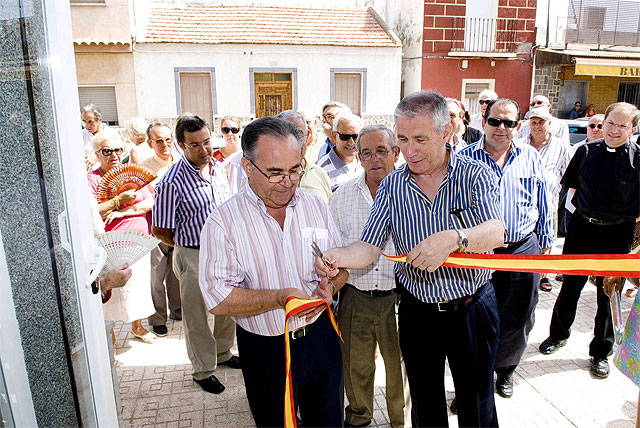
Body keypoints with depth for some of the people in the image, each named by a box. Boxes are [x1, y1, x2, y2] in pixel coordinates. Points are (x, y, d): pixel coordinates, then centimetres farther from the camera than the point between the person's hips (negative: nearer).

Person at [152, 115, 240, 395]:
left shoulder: (218, 168, 1)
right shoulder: (172, 182, -20)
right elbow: (160, 230, -13)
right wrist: (189, 245, -2)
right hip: (194, 257, -6)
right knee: (197, 317, 10)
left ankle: (223, 353, 45)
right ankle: (203, 370, 30)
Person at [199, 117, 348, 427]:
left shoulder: (316, 206, -1)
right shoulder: (223, 221, -14)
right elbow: (218, 299, -19)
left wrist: (330, 287, -13)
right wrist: (279, 297, -30)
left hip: (320, 338, 3)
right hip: (265, 351, -3)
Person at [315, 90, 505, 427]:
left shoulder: (475, 176, -11)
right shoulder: (391, 186, -5)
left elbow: (495, 233, -26)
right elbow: (369, 247, -10)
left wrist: (453, 239, -46)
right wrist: (338, 256, -32)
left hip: (473, 308, -2)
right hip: (417, 311, 2)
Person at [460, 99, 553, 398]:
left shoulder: (531, 157, 5)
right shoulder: (465, 159, -3)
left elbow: (543, 205, 12)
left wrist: (545, 244, 13)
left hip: (524, 251, 3)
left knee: (518, 319, 14)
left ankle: (504, 371, 39)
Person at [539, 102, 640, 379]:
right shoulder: (586, 151, 1)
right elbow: (572, 183, 16)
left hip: (617, 234, -2)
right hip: (582, 227, 2)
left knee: (608, 294, 10)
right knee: (570, 285, 13)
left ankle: (601, 352, 28)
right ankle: (559, 334, 35)